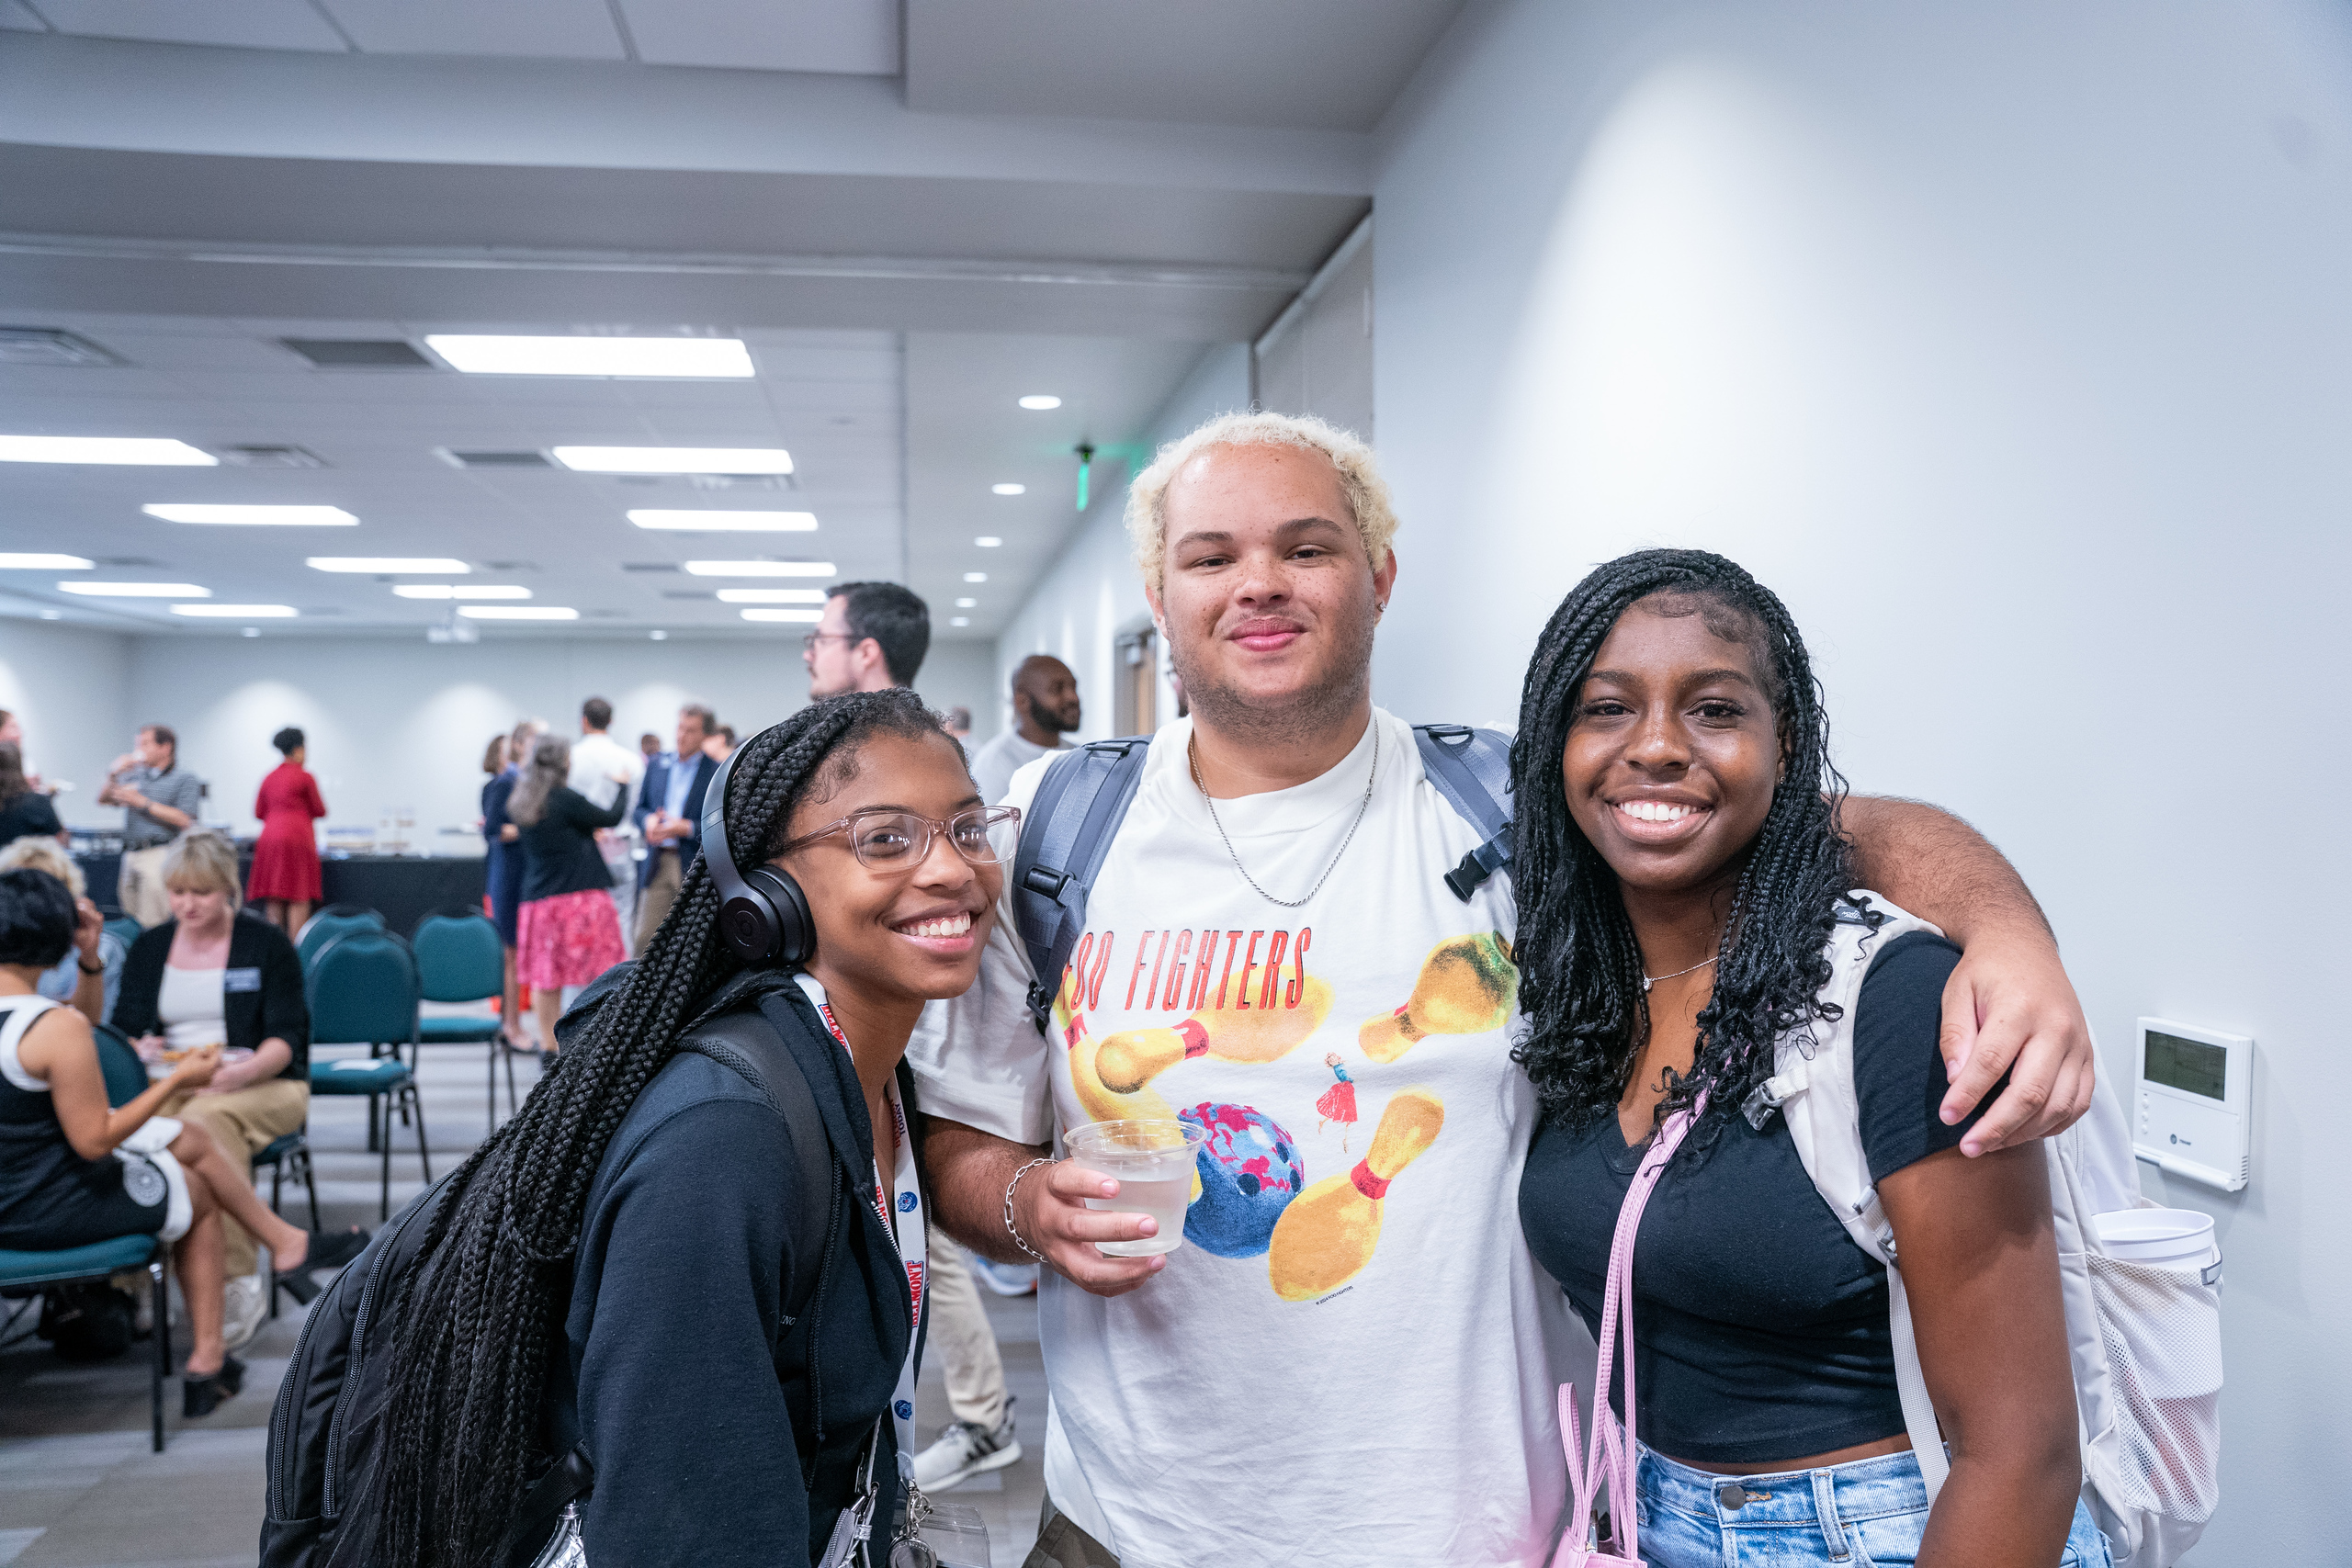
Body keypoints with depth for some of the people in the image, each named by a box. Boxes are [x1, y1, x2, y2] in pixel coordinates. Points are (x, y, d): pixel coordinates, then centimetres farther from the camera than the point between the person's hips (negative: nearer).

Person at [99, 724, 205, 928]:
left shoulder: (185, 780, 0)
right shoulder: (135, 775, 18)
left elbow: (184, 821, -11)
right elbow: (103, 799, 14)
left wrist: (144, 803, -11)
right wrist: (114, 776, -2)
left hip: (160, 856, -7)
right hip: (131, 855, 7)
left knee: (153, 923, -13)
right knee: (131, 923, 9)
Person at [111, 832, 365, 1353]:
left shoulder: (265, 943, 3)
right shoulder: (149, 947, 15)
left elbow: (286, 1038, -4)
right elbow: (122, 1030, 13)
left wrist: (241, 1071, -24)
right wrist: (139, 1051, -12)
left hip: (263, 1084, -3)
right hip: (170, 1084, 4)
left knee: (207, 1117, -38)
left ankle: (241, 1280, -35)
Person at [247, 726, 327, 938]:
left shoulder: (269, 777, 13)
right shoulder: (304, 777, -5)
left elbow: (259, 812, 17)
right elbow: (320, 811, 2)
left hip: (270, 838, 6)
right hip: (297, 839, -6)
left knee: (274, 899, 7)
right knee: (300, 899, -5)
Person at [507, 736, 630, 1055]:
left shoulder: (520, 801, 7)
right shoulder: (566, 799, -13)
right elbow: (611, 818, -3)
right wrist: (621, 786, 11)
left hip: (538, 897, 6)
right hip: (580, 896, -6)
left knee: (545, 976, 9)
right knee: (595, 972, 1)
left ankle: (549, 1046, 12)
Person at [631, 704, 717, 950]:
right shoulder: (657, 764, 12)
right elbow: (639, 808, 17)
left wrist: (687, 828, -18)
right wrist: (648, 820, -5)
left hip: (695, 870, -4)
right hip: (657, 865, 4)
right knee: (645, 937, 0)